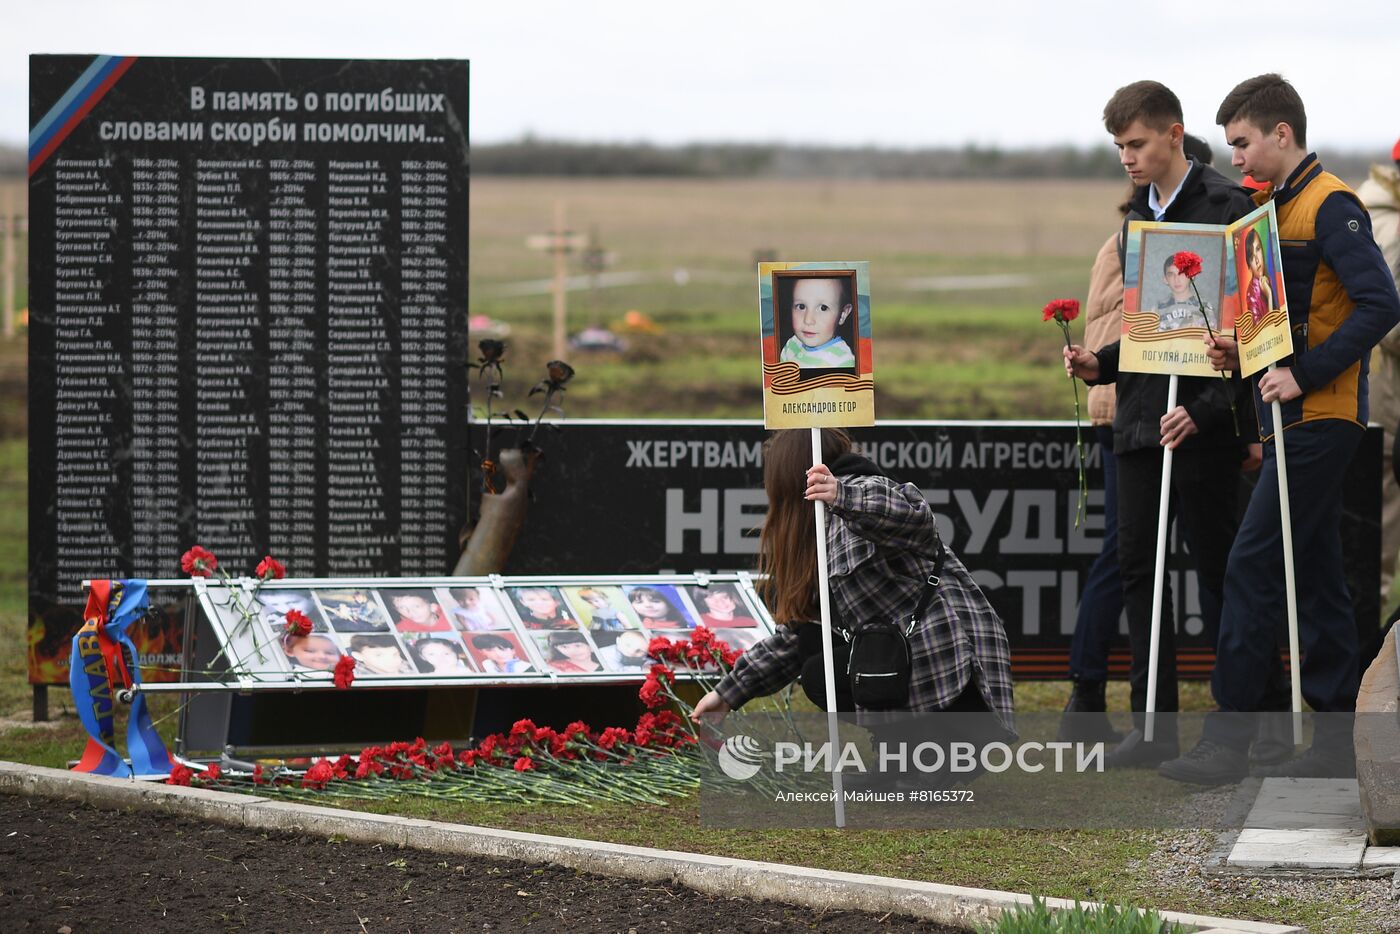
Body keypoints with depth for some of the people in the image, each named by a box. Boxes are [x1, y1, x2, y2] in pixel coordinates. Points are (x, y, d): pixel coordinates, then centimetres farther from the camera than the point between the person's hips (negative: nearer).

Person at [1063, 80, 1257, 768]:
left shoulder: (1228, 208, -9)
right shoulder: (1137, 221, 16)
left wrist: (1204, 407, -20)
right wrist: (1101, 365, 5)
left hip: (1201, 426, -7)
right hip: (1140, 421, 8)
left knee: (1218, 568, -2)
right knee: (1137, 566, 4)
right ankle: (1155, 725, 9)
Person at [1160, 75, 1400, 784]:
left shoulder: (1330, 206, -12)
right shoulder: (1274, 207, 17)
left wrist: (1303, 374, -22)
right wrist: (1242, 351, 6)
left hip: (1321, 417, -10)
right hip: (1295, 417, 10)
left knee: (1252, 568, -11)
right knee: (1315, 576, 10)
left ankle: (1226, 743, -11)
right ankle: (1336, 742, 13)